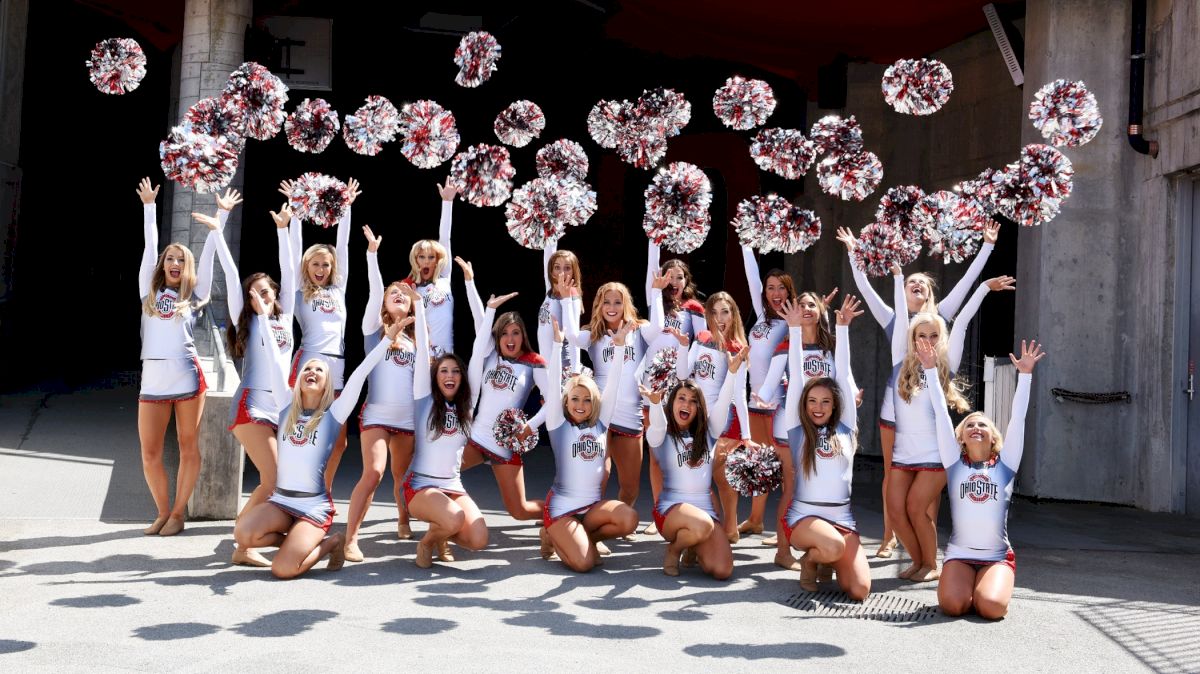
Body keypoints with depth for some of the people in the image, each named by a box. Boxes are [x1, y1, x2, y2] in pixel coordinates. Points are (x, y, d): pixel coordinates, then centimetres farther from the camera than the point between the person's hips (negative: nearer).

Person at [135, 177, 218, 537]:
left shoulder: (194, 295, 10)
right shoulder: (149, 291, 14)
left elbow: (208, 254, 11)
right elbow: (150, 246, 16)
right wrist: (149, 207, 20)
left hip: (187, 377, -2)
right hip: (152, 379, 2)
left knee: (188, 447, 3)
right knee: (150, 454, 2)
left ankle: (178, 513, 13)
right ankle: (163, 512, 18)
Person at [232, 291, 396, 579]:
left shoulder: (334, 413, -2)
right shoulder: (287, 406, 7)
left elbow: (360, 374, -9)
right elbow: (273, 361, 7)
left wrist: (387, 339, -15)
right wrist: (263, 315, 7)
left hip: (314, 506, -4)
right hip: (280, 500, 4)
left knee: (282, 569, -21)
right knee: (243, 534, -25)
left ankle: (330, 543, 10)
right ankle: (294, 540, 5)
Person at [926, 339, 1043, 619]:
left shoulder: (1005, 465, 4)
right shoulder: (955, 464, 4)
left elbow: (1018, 418, -2)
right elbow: (941, 415, 0)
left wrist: (1025, 374, -8)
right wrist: (931, 370, -3)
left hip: (997, 557, 0)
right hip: (959, 554, 0)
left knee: (991, 607, -26)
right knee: (952, 605, -25)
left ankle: (989, 585, 10)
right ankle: (968, 585, 10)